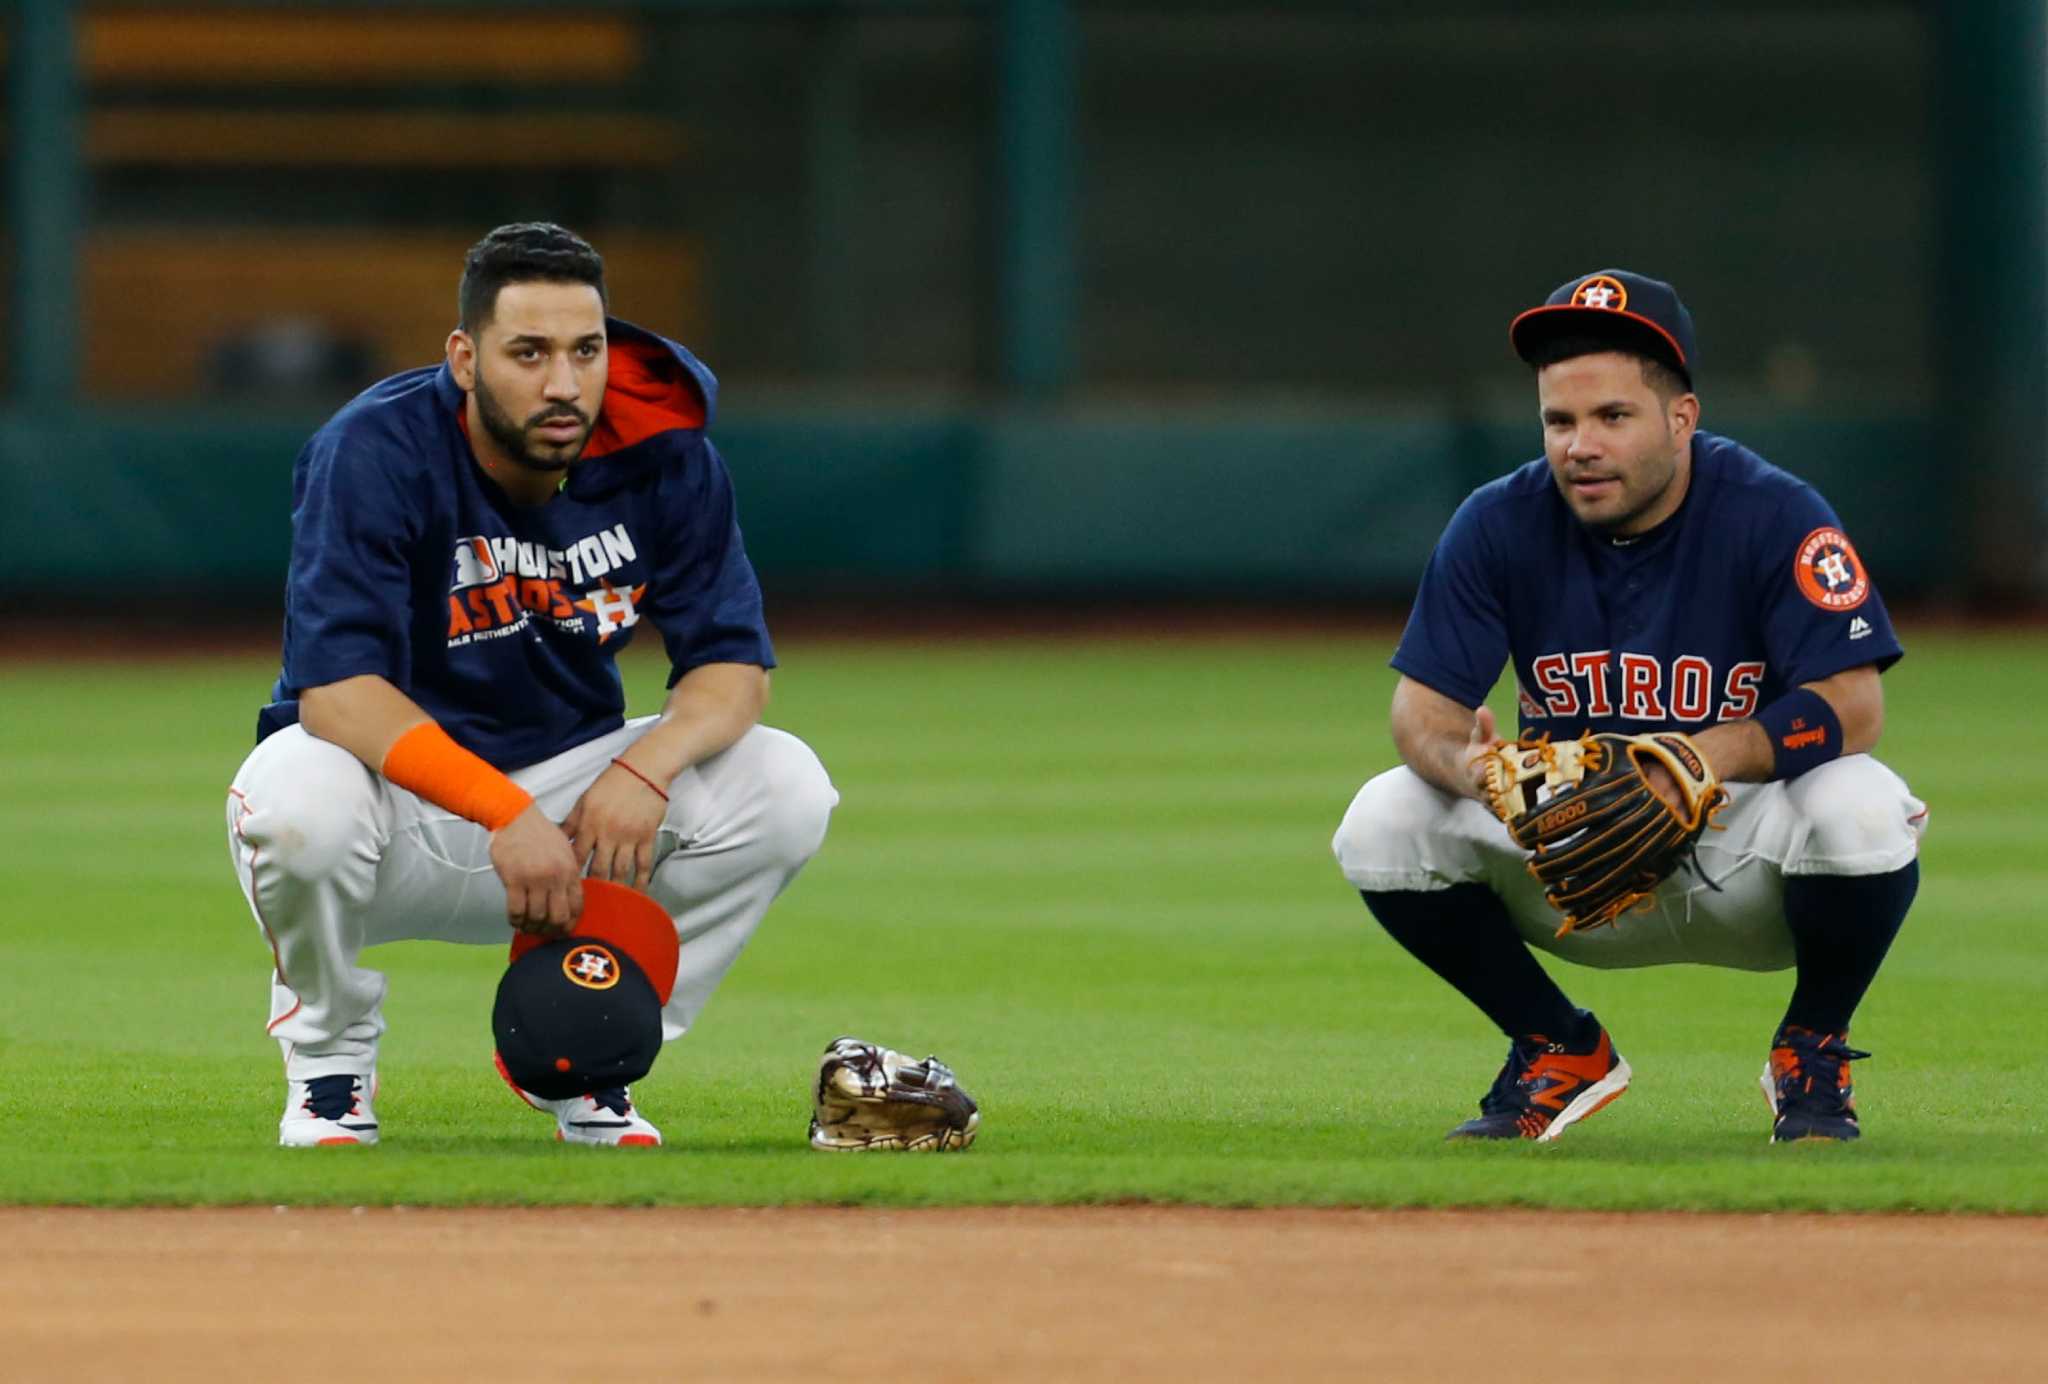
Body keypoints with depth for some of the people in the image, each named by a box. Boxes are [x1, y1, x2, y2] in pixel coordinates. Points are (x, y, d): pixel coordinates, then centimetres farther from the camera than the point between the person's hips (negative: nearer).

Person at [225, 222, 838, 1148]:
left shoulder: (663, 453, -9)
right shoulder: (375, 454, -22)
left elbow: (734, 664, -7)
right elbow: (335, 689, -31)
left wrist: (647, 767, -30)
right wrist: (506, 816, -42)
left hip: (566, 777, 4)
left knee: (786, 789, -18)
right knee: (299, 801, -39)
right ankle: (330, 1055, -4)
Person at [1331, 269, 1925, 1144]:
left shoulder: (1773, 516, -17)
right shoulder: (1501, 525, -9)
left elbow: (1853, 707, -25)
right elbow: (1421, 710, -10)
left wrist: (1698, 762, -41)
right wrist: (1470, 765, -35)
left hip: (1744, 855, -3)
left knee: (1860, 807, -35)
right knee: (1383, 824, -20)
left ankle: (1813, 1053, -4)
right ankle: (1559, 1053, 5)